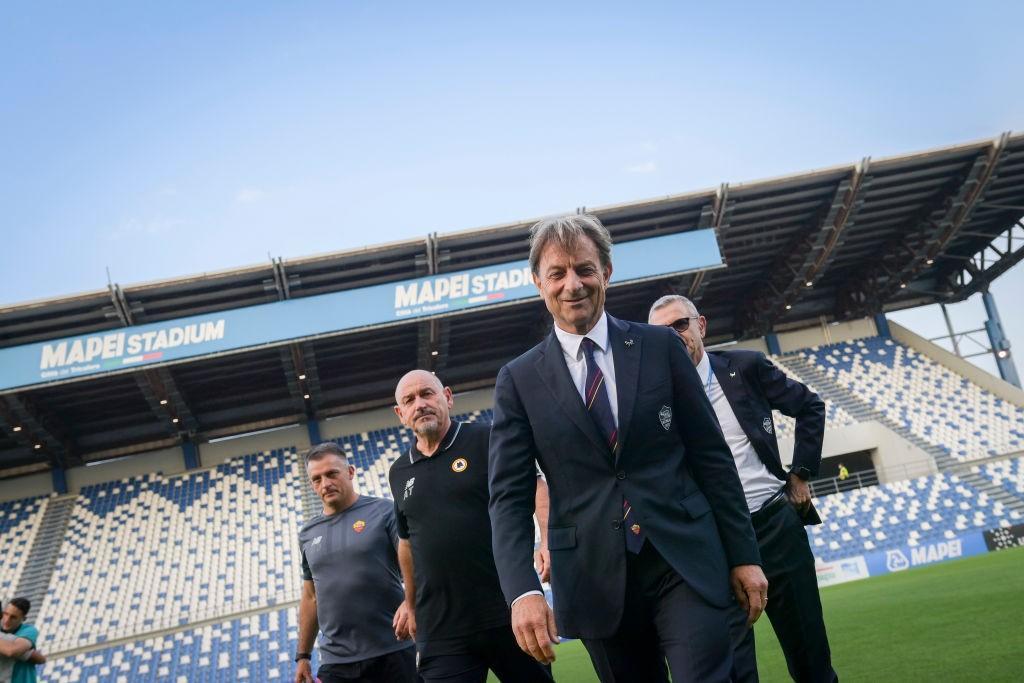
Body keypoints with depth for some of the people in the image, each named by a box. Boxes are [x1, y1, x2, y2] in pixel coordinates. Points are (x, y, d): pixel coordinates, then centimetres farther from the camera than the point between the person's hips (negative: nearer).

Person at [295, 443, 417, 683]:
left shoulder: (384, 512, -2)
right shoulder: (308, 534, 12)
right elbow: (310, 597, 18)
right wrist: (303, 656, 16)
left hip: (393, 654, -3)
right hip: (336, 663, 3)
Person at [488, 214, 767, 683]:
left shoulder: (660, 346, 3)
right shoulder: (519, 380, 2)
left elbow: (711, 455, 5)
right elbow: (509, 496, -3)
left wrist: (743, 554, 3)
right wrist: (522, 590, -17)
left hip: (687, 563, 0)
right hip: (596, 581, 1)